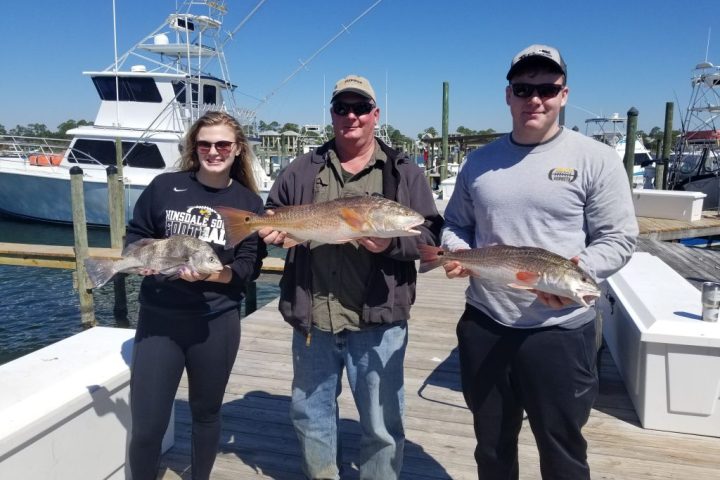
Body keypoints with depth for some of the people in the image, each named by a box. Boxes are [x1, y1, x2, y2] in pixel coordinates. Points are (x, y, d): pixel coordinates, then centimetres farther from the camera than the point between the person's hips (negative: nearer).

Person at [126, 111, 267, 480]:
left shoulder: (249, 202, -1)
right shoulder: (165, 186, -1)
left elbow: (250, 266, -4)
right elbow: (134, 236, 7)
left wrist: (214, 273, -22)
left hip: (217, 323, 1)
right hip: (158, 319, 0)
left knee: (206, 413, 19)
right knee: (145, 427, 1)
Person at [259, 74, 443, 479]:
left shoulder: (404, 172, 1)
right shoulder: (302, 170, 8)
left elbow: (430, 234, -2)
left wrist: (391, 244, -21)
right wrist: (274, 229, -7)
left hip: (378, 320, -3)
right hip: (312, 318, 3)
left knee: (381, 424, 10)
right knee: (310, 413, 20)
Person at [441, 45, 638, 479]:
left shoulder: (595, 159, -5)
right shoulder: (479, 161, 8)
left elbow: (619, 238, -6)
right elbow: (454, 225, 15)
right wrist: (457, 252, -6)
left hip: (559, 330, -3)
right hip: (483, 324, 4)